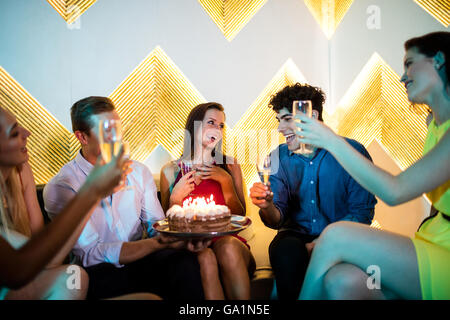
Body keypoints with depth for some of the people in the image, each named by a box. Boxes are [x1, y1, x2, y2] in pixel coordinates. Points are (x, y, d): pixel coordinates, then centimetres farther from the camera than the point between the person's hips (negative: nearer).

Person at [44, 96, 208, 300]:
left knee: (184, 261, -27)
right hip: (98, 273, -4)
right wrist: (157, 243, -27)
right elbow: (90, 254, -16)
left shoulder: (138, 172, 9)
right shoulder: (61, 187, -8)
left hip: (140, 260, 5)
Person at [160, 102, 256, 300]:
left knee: (228, 248, -34)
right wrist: (175, 197, -9)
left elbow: (240, 216, 7)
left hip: (227, 239, 1)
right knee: (205, 258, -35)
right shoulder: (171, 171, 8)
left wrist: (226, 181, -6)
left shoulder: (230, 166, 12)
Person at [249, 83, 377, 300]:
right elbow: (277, 220, 0)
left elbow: (362, 212, -6)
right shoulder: (279, 158, 2)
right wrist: (267, 207, -25)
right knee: (286, 251, -31)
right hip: (297, 234, 2)